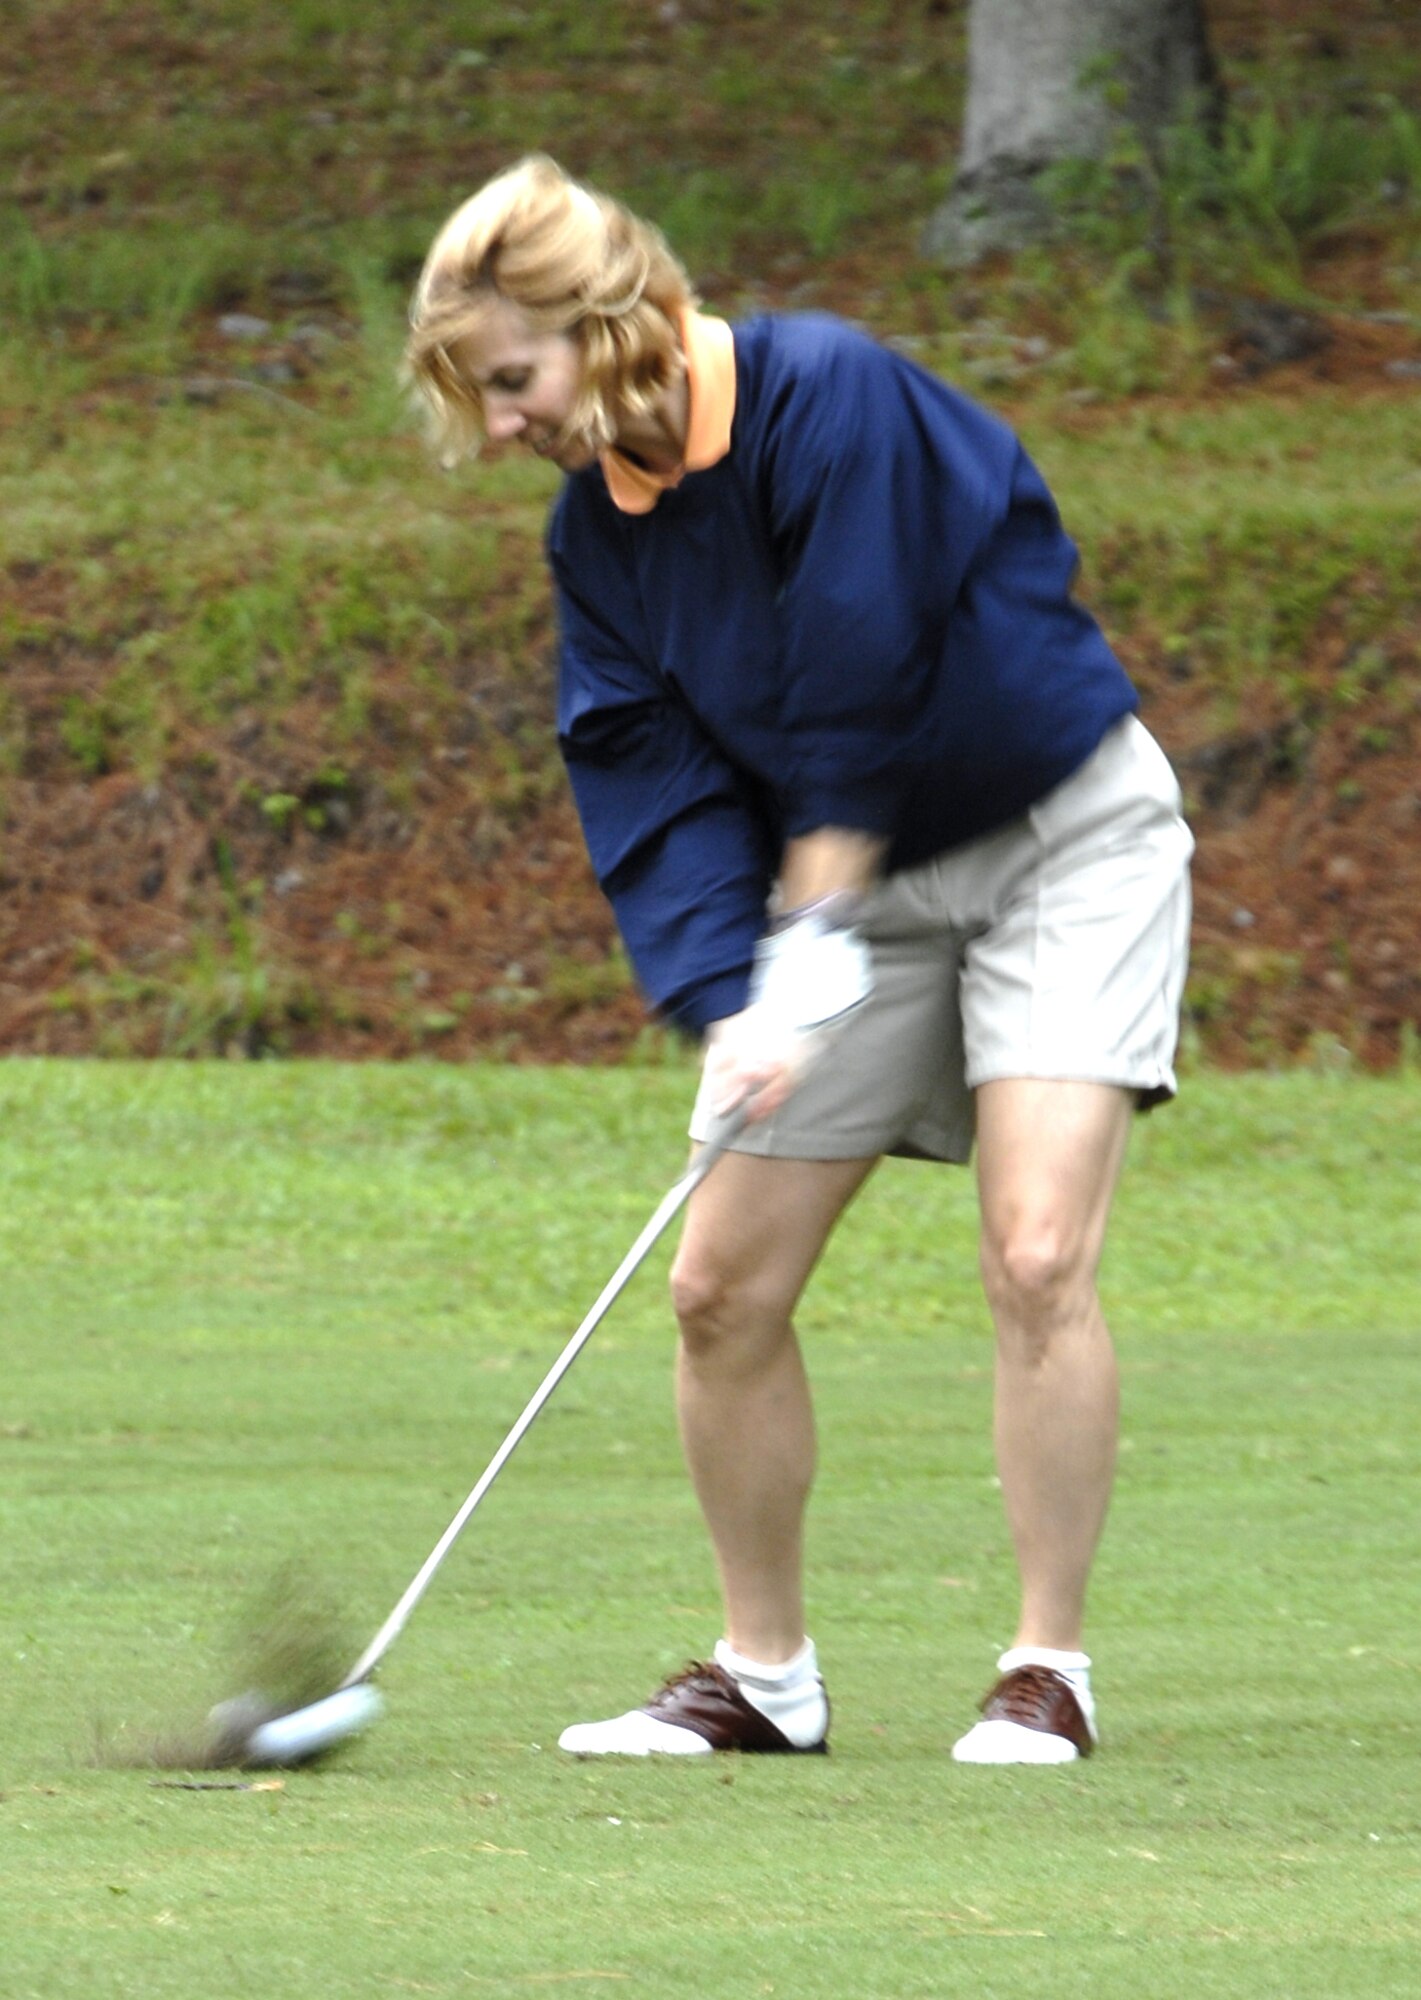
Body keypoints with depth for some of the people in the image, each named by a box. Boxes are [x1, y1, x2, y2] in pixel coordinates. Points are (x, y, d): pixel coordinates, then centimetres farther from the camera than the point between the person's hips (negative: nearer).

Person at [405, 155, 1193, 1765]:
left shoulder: (829, 396, -23)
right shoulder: (598, 529, -1)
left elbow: (864, 697, -24)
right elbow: (653, 781, -7)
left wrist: (815, 933, -20)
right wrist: (731, 997, -21)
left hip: (1064, 832, -7)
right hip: (870, 887, 7)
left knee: (1036, 1255, -20)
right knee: (723, 1283, -1)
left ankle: (1049, 1670, -10)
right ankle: (763, 1674, 12)